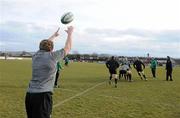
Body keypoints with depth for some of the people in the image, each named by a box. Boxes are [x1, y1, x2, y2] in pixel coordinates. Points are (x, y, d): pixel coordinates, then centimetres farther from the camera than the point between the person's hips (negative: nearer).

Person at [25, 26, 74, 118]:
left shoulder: (36, 55, 11)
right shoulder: (52, 56, -5)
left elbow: (45, 44, 31)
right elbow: (67, 48, 9)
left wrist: (54, 36, 45)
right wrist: (70, 33, 22)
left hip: (29, 94, 7)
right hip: (42, 95, -7)